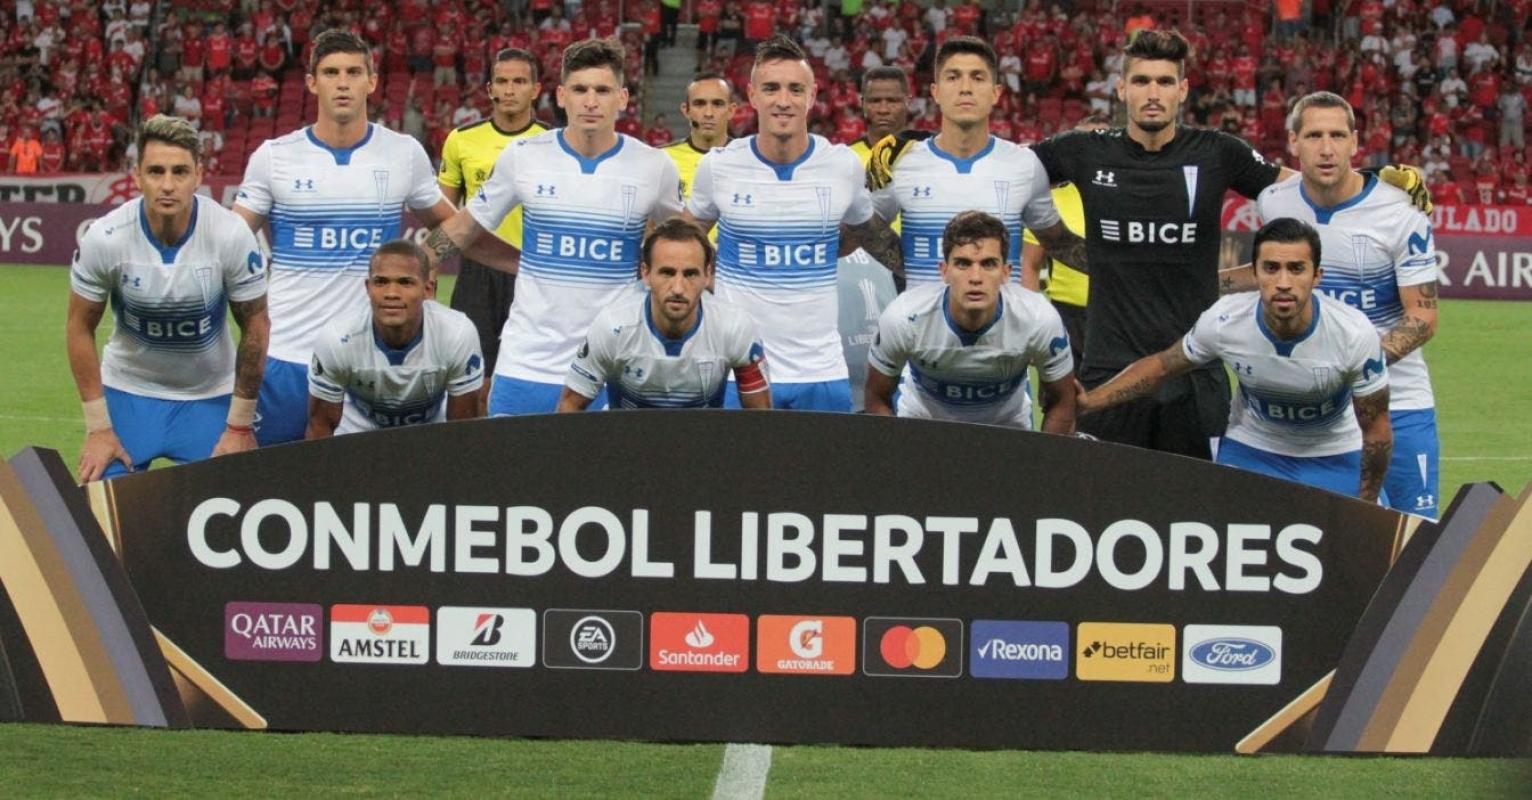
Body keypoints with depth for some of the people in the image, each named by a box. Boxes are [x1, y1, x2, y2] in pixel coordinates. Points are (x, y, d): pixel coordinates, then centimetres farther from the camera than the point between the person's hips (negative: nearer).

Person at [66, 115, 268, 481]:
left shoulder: (231, 235, -21)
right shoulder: (104, 238, -20)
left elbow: (255, 326, -8)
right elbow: (81, 328, -6)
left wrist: (240, 427, -5)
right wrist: (98, 428, -7)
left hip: (210, 397, 0)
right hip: (128, 392, 0)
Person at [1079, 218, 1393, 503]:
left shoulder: (1354, 334, -29)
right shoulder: (1223, 321, -25)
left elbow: (1376, 430, -14)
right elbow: (1161, 365, -5)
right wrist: (1087, 401, -12)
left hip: (1336, 459, -1)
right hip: (1250, 451, 1)